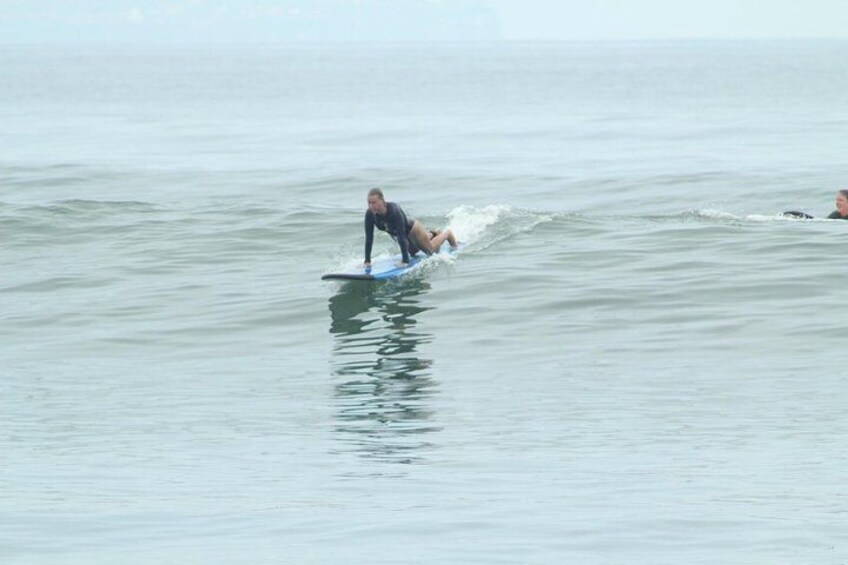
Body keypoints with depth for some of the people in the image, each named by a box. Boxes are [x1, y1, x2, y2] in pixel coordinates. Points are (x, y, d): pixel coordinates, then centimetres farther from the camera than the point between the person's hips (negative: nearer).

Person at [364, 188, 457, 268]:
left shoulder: (394, 211, -45)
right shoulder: (370, 214, -30)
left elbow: (401, 236, -45)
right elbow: (369, 238, -23)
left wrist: (405, 261, -45)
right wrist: (367, 261, -24)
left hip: (411, 229, -5)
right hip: (394, 234, 5)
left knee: (431, 249, 22)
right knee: (413, 252, 33)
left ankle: (447, 233, 51)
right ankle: (431, 235, 60)